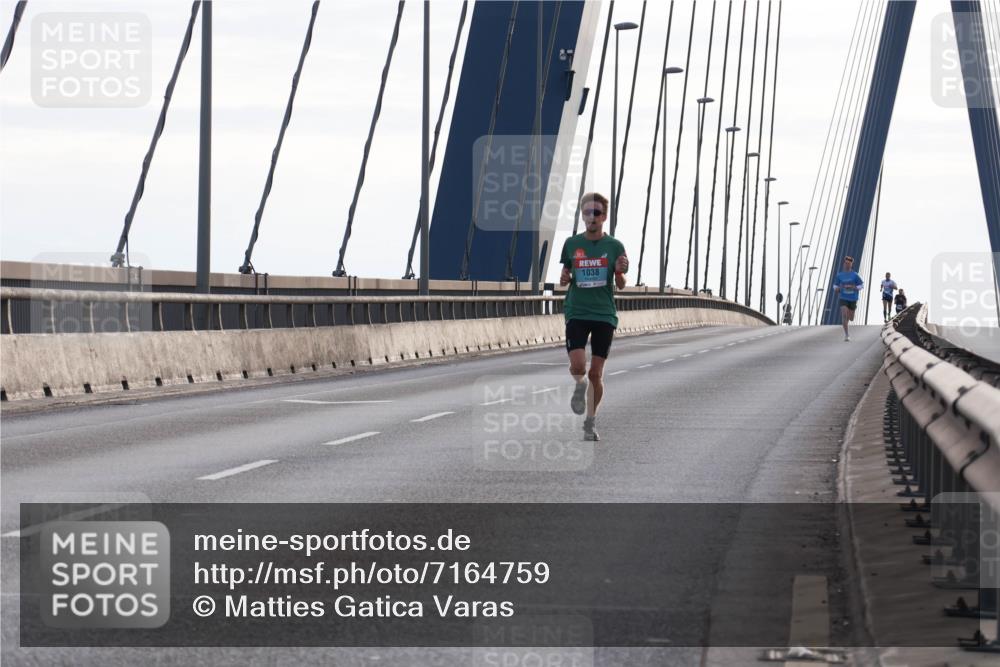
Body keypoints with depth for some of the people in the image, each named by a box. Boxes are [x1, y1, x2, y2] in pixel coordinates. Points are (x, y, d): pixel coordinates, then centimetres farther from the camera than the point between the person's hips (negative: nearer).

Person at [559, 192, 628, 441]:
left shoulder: (614, 246, 1)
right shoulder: (572, 244, 4)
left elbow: (620, 285, 6)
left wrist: (619, 272, -16)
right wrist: (564, 279, -7)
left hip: (604, 315, 0)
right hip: (576, 312, 0)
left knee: (596, 373, 1)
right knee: (577, 366, -17)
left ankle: (590, 423, 17)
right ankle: (580, 387, 19)